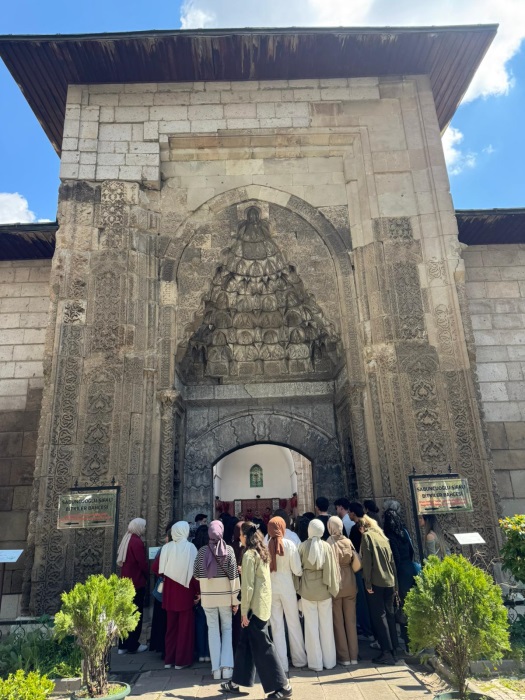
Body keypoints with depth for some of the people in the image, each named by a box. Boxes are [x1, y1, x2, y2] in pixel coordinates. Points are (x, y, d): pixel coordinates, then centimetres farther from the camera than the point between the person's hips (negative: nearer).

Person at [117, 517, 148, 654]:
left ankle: (123, 645, 21)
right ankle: (133, 645, 11)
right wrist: (146, 576, 0)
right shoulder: (137, 542, -20)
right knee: (136, 614, 3)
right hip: (136, 582, -9)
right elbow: (143, 563, -19)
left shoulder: (126, 540, 9)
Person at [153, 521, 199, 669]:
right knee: (185, 626, 9)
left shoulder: (166, 547, -5)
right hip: (185, 592, -3)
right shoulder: (190, 547, -13)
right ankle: (181, 660, 14)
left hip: (169, 592, 3)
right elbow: (194, 571, -15)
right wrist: (198, 591, -7)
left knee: (171, 625, 17)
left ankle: (169, 659, 24)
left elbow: (156, 568, -3)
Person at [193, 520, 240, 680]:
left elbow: (196, 574, 1)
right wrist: (235, 599, -3)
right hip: (225, 595, -1)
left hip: (207, 595, 1)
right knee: (227, 628, 14)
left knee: (213, 629, 11)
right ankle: (226, 666, 8)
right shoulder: (228, 550, -8)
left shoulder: (202, 550, -5)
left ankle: (216, 668, 12)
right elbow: (234, 576, -9)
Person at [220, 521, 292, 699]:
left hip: (255, 606, -9)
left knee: (262, 646, 0)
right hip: (263, 603, 9)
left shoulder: (249, 555, -17)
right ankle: (236, 682, 28)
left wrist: (244, 611, -14)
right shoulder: (262, 552, 9)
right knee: (245, 643, 17)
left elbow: (248, 586, -19)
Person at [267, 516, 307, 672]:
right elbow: (297, 570, -11)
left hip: (271, 588, 1)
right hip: (287, 587, -1)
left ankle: (282, 664, 19)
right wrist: (302, 571, 10)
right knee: (294, 624, 16)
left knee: (276, 626, 12)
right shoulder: (289, 545, -13)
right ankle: (299, 660, 28)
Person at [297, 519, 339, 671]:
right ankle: (329, 661, 22)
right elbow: (331, 569, -6)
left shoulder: (303, 546, -8)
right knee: (326, 625, 13)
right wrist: (333, 587, 2)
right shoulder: (326, 546, -8)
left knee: (311, 626, 9)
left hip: (308, 588, -1)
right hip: (324, 589, 1)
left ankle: (316, 662, 15)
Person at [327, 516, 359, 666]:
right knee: (351, 620, 15)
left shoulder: (329, 544, -17)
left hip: (335, 586, -3)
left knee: (338, 621, 11)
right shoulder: (348, 542, -5)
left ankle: (344, 656, 17)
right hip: (350, 585, 4)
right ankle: (353, 655, 22)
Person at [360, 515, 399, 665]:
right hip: (389, 582, 7)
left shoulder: (367, 535, -4)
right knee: (389, 615, 13)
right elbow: (392, 561, 17)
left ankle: (387, 653, -1)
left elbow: (366, 561, -12)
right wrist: (395, 584, 18)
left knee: (379, 616, -1)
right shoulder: (382, 536, 16)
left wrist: (367, 583, -10)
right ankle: (393, 650, 17)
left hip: (376, 582, -7)